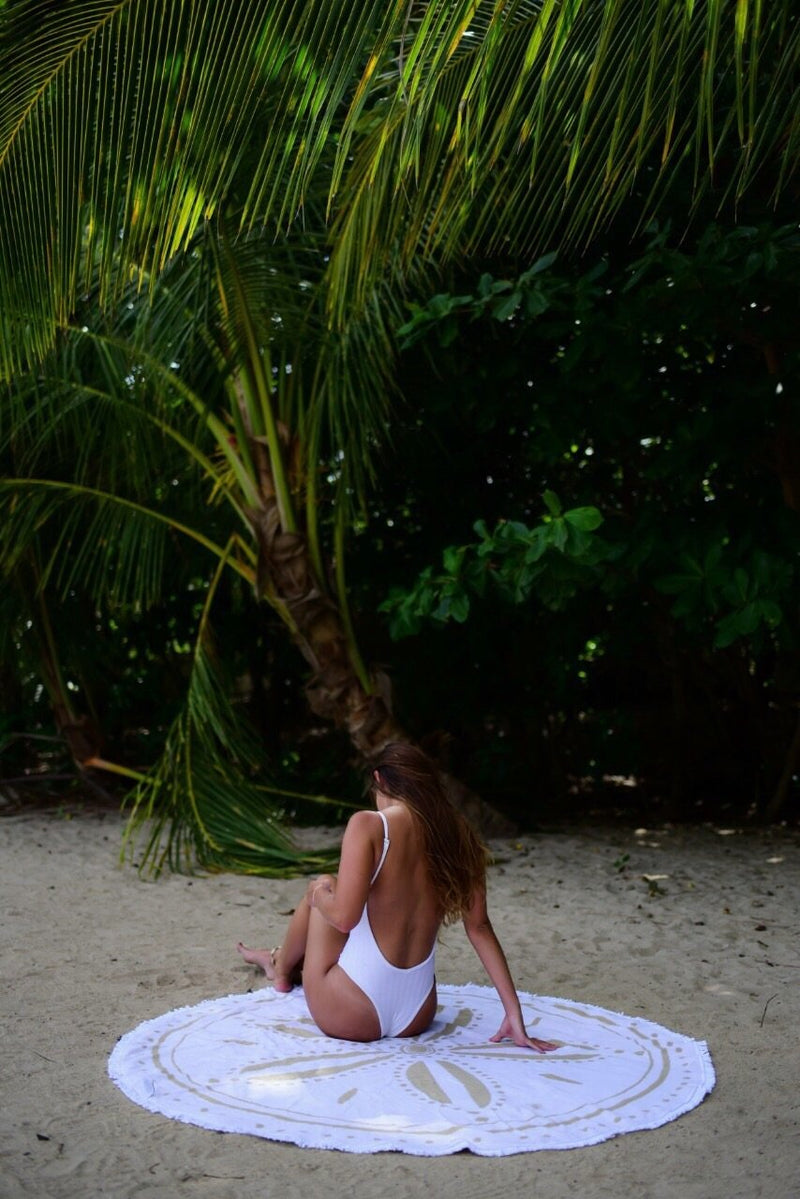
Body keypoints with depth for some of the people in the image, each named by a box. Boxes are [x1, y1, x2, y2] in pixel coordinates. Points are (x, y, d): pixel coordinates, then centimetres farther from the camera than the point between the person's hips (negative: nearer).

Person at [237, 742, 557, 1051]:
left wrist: (320, 894, 2)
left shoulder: (369, 825, -14)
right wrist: (514, 1012, 5)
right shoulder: (458, 836, 0)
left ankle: (281, 967, 45)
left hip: (349, 1017, -5)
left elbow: (344, 918, -20)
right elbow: (479, 927, 2)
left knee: (322, 886, 20)